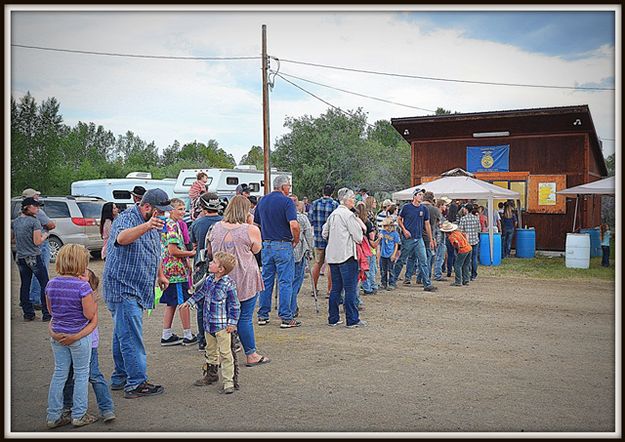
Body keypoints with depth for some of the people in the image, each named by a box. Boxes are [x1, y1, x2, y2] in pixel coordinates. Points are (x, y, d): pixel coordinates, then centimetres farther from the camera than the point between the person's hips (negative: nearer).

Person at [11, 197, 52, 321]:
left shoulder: (15, 222, 6)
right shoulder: (34, 221, -13)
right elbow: (37, 242, -15)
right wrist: (45, 235, 2)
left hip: (20, 257, 6)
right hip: (34, 257, -6)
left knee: (25, 285, 10)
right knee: (44, 284, 2)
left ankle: (28, 313, 14)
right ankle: (46, 313, 1)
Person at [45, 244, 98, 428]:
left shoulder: (51, 284, -3)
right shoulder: (83, 286, -21)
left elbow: (50, 310, 10)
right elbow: (90, 315, -17)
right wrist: (93, 302, -3)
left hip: (57, 335, 5)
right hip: (79, 336, -5)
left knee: (59, 373, 16)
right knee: (81, 374, 10)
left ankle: (54, 416, 22)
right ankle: (79, 416, 19)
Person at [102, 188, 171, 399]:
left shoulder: (151, 223, 14)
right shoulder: (126, 219, -16)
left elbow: (155, 251, 29)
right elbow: (121, 238, -40)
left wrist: (160, 275, 27)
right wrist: (146, 226, -55)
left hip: (137, 290, 10)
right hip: (123, 288, -10)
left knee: (123, 335, 17)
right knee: (131, 338, -8)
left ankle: (120, 378, 26)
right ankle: (136, 383, -4)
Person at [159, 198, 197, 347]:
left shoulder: (168, 224, 15)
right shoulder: (173, 225, -16)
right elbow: (173, 250, -21)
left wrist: (186, 262, 17)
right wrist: (191, 253, -9)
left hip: (169, 270, 10)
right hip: (177, 270, -10)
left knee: (171, 304, 13)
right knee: (183, 302, -1)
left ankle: (166, 336, 18)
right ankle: (188, 336, 8)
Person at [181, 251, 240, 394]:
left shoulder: (228, 284, -18)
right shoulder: (209, 280, 4)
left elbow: (234, 305, -14)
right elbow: (201, 292, 24)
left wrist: (232, 323, -14)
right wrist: (189, 302, 27)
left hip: (222, 325, -7)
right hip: (208, 323, 7)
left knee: (225, 353, -2)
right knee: (211, 350, 21)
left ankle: (229, 381, 5)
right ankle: (211, 374, 37)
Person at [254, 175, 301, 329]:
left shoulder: (262, 200, 10)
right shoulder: (286, 201, -12)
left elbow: (255, 223, 14)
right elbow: (294, 225, -23)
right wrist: (296, 240, -8)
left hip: (266, 245, 6)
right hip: (283, 245, -6)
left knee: (266, 280, 13)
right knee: (285, 282, 0)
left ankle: (262, 315, 18)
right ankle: (286, 318, 2)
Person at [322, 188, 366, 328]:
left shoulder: (333, 214, 13)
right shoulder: (349, 215, -11)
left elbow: (324, 234, 19)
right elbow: (358, 237, -10)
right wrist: (359, 239, 10)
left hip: (332, 256, 8)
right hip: (347, 255, -8)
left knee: (335, 288, 13)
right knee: (351, 289, -2)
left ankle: (333, 319, 17)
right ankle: (352, 320, 1)